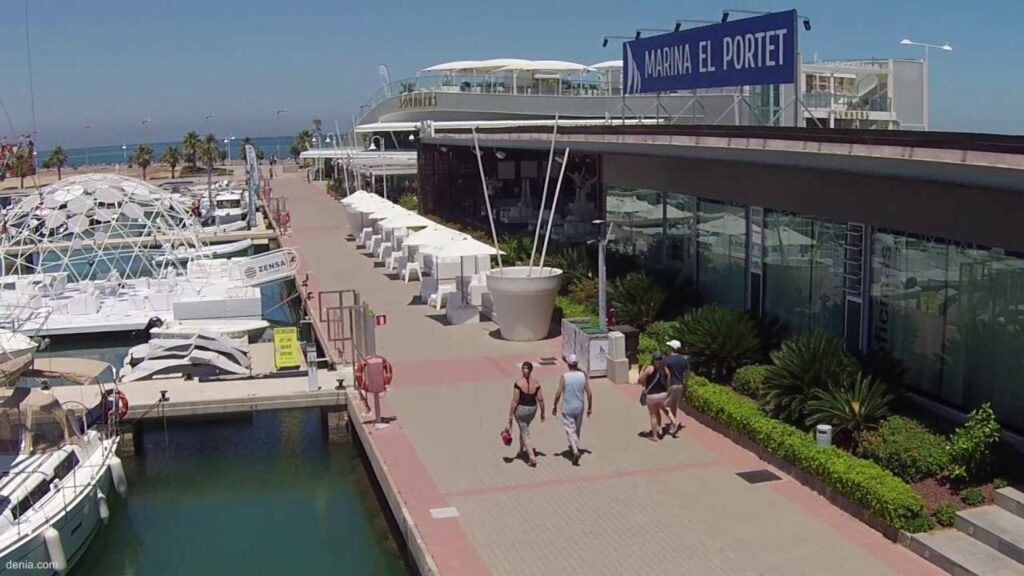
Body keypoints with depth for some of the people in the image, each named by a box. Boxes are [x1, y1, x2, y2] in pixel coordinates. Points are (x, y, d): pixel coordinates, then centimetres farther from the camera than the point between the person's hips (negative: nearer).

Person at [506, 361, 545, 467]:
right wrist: (542, 413, 11)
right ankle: (522, 449, 46)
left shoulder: (518, 383, -17)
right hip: (532, 408, 4)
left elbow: (515, 401, -17)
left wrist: (510, 416, -10)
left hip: (521, 409, -4)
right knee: (524, 428, 29)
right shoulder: (536, 382, -6)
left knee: (525, 434, 4)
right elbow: (540, 399, -3)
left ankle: (532, 457, -6)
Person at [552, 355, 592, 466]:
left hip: (567, 408, -3)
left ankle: (575, 451, -16)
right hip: (579, 407, 4)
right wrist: (589, 407, 7)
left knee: (570, 430, 1)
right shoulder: (583, 376, -6)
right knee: (578, 428, 23)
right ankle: (575, 446, 41)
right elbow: (589, 393, -4)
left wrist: (555, 407, -3)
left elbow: (558, 394, -17)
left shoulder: (564, 377, -15)